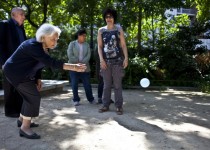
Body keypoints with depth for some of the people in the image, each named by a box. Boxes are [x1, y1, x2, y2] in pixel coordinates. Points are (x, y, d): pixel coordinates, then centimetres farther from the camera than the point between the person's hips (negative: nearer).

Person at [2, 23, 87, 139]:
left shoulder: (44, 47, -1)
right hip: (15, 72, -9)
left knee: (30, 95, 15)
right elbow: (51, 63, -40)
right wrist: (73, 67, -45)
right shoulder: (33, 46, -31)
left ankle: (22, 120, 32)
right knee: (33, 96, -14)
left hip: (23, 72, 10)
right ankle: (24, 128, -8)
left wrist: (38, 79, 2)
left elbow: (39, 63, 9)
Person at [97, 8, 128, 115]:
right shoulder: (101, 31, 9)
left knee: (117, 84, 0)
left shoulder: (119, 29, 6)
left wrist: (126, 58, -7)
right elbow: (99, 46, 5)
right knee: (106, 85, 5)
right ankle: (105, 105, 11)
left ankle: (119, 106, 4)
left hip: (117, 61, -1)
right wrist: (101, 59, -7)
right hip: (106, 61, 2)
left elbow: (123, 45, 3)